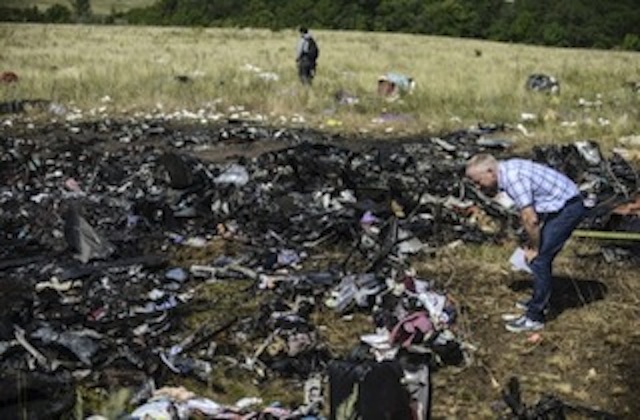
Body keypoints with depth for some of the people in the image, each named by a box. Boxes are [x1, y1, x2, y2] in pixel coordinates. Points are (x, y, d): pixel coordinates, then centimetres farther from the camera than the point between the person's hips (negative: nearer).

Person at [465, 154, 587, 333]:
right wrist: (533, 243, 16)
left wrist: (534, 249, -11)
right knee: (543, 256, 20)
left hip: (567, 208, -10)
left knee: (538, 259, -9)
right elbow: (525, 214, 17)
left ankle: (534, 317, -3)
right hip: (564, 205, 10)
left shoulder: (513, 178, -25)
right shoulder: (508, 171, 7)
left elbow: (531, 219, -24)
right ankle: (540, 301, 36)